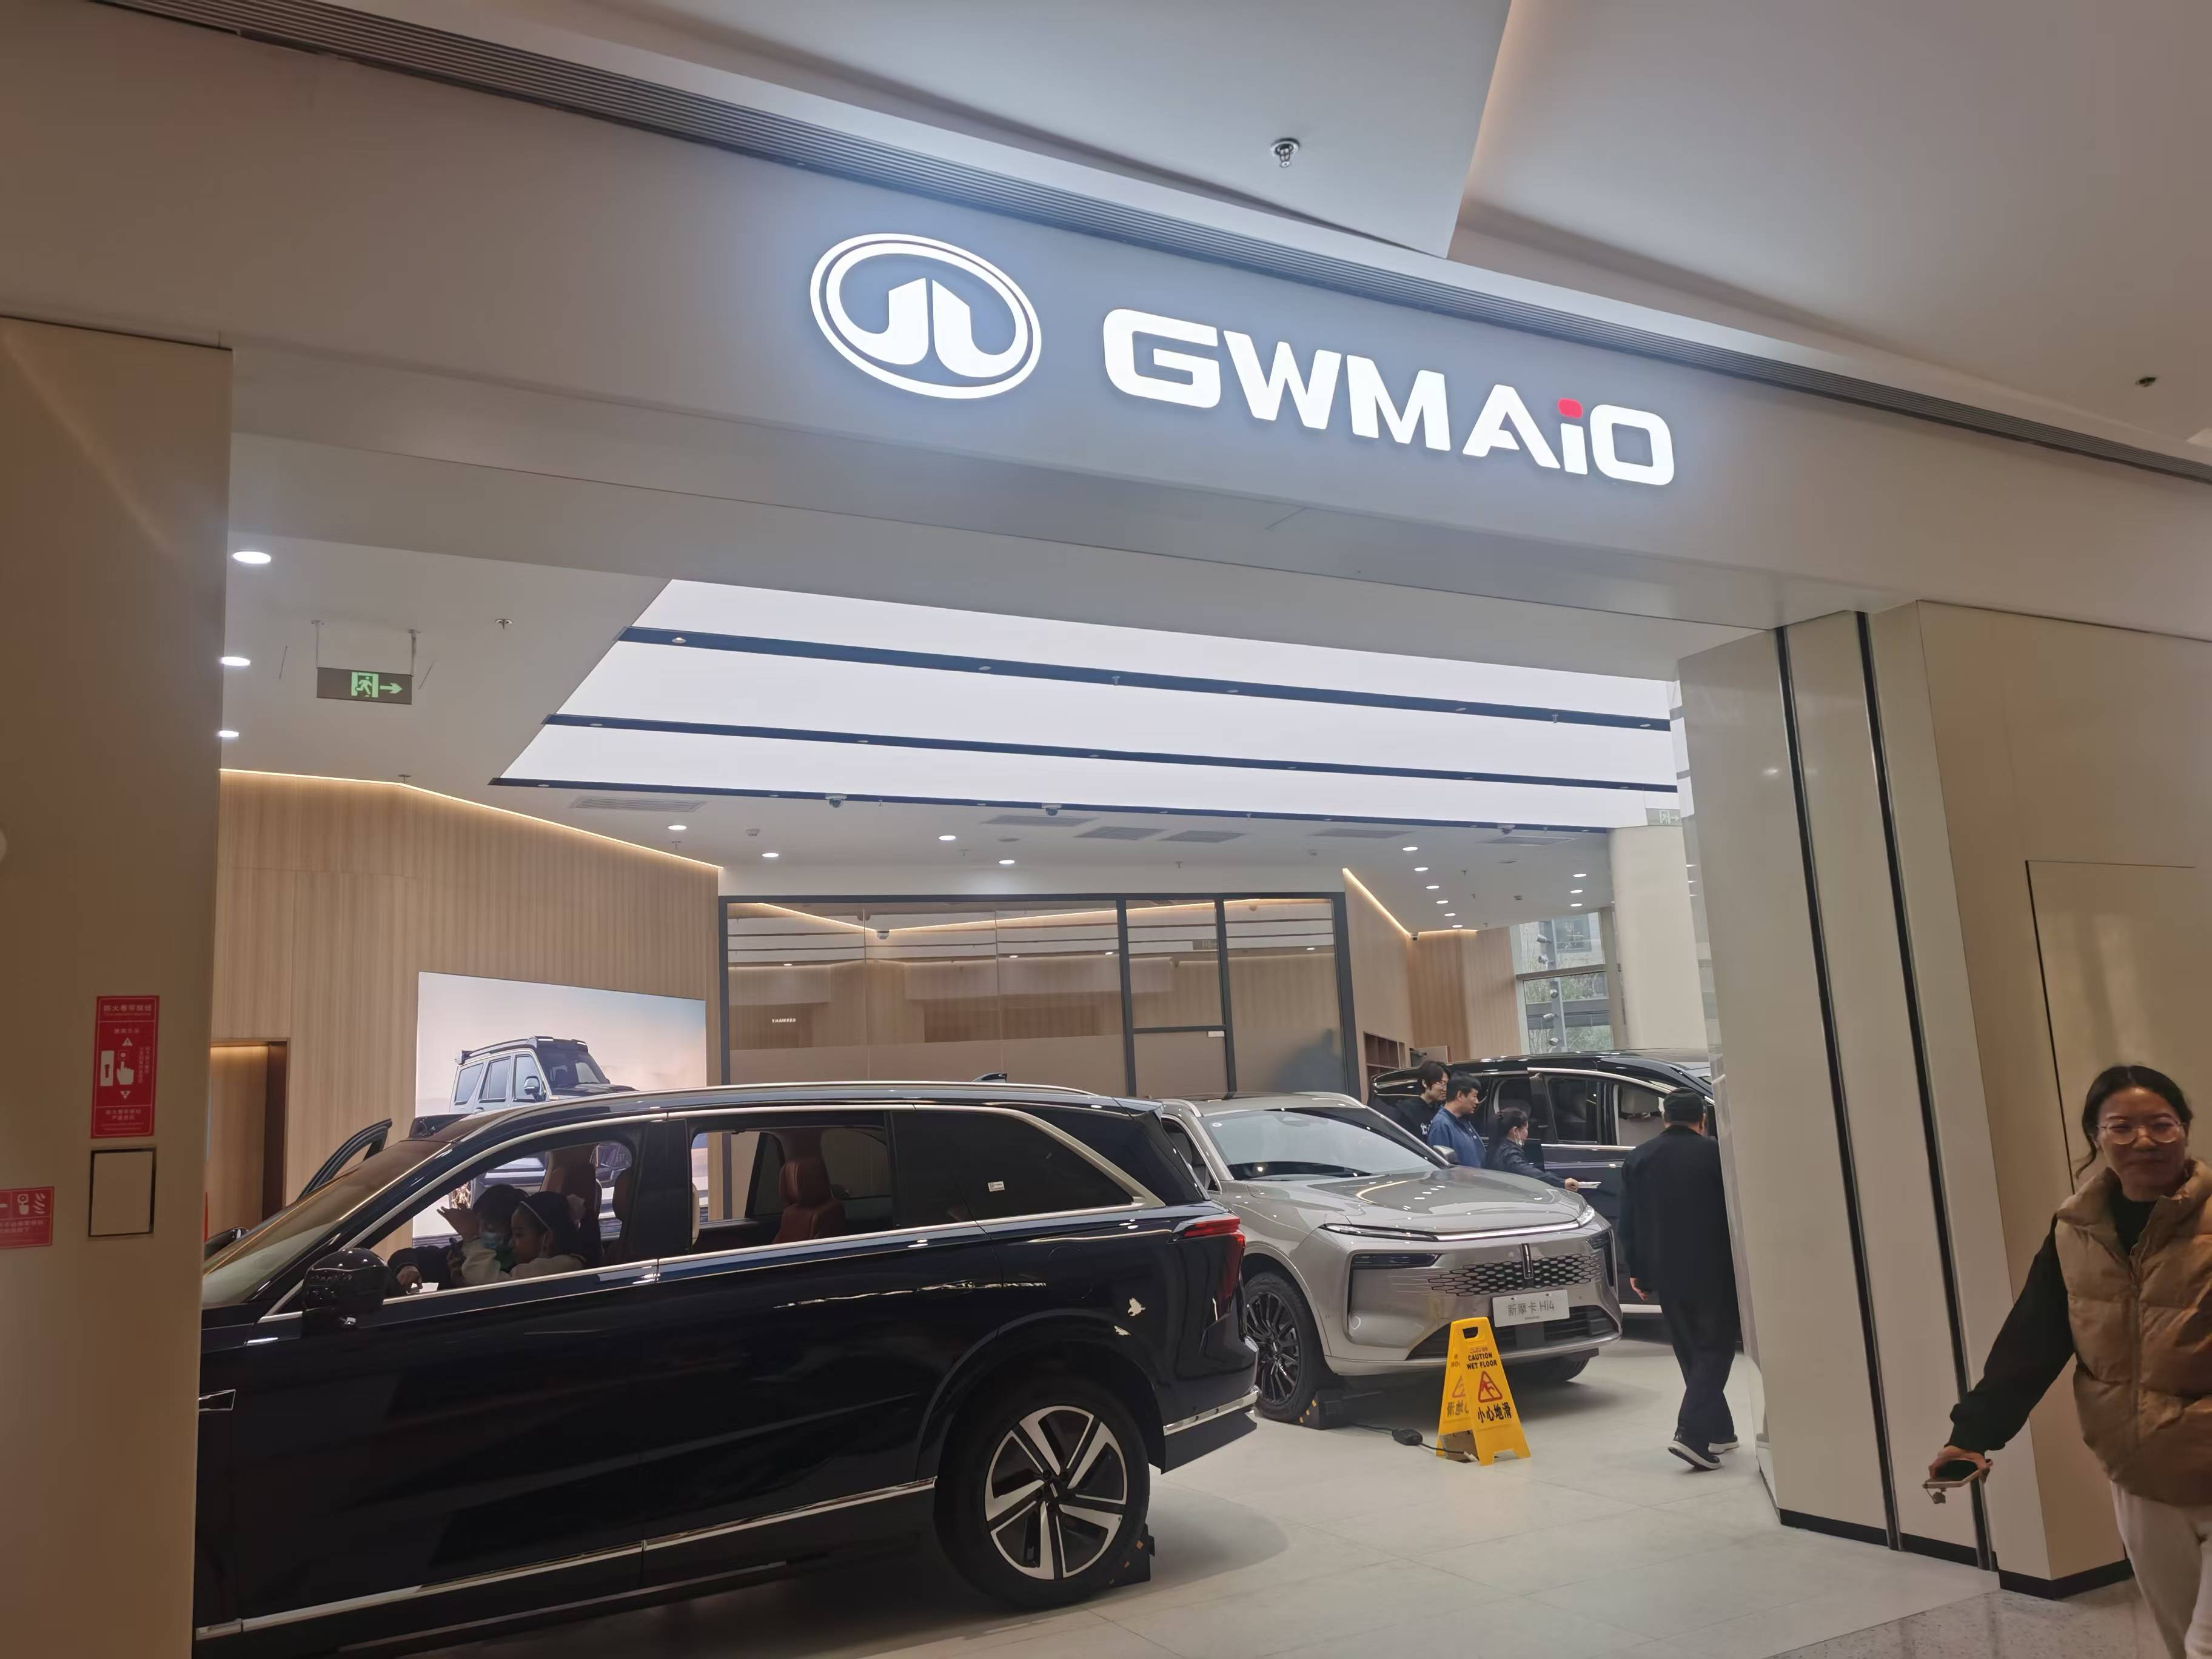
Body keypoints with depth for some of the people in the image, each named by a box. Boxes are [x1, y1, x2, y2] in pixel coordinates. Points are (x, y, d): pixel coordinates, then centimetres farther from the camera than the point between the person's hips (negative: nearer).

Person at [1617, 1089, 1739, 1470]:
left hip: (1666, 1277, 4)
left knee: (1693, 1355, 16)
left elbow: (1628, 1223, 6)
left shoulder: (1637, 1160, 4)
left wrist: (1637, 1271, 13)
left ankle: (1718, 1432, 22)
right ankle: (1692, 1432, -12)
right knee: (1715, 1350, 2)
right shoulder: (1714, 1155, -9)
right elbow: (1733, 1214, -6)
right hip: (1712, 1274, -4)